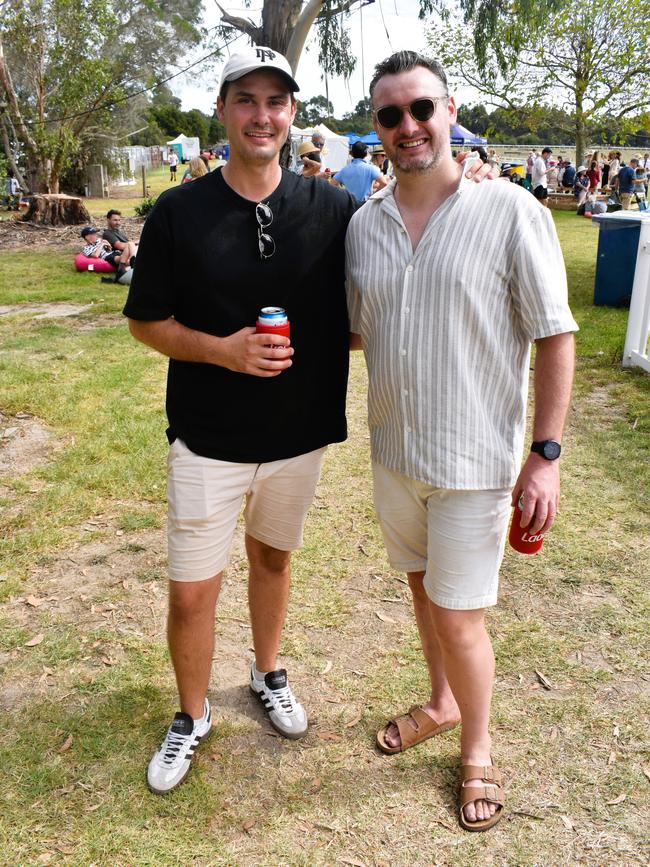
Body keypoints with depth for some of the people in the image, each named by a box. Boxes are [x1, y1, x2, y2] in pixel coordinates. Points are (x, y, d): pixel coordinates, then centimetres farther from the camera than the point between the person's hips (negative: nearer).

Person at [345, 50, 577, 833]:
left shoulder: (510, 212, -12)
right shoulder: (363, 225, 2)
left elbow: (555, 336, -9)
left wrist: (546, 454, -12)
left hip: (473, 461, -5)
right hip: (393, 452, 5)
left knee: (459, 618, 2)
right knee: (423, 587, 21)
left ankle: (476, 751, 30)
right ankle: (442, 703, 47)